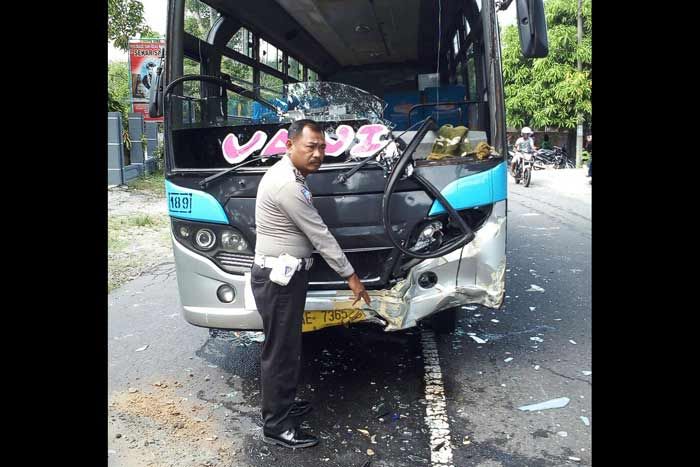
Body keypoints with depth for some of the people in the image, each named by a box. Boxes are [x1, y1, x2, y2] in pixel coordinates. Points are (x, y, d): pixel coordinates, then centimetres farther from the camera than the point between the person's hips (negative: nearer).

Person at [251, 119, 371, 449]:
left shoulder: (288, 175, 11)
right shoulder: (288, 186, -23)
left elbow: (310, 231, 19)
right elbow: (320, 235, -19)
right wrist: (350, 276, -11)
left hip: (284, 275, 10)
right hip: (278, 279, -10)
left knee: (287, 346, 20)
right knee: (279, 351, 0)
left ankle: (284, 405, 35)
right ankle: (276, 427, 13)